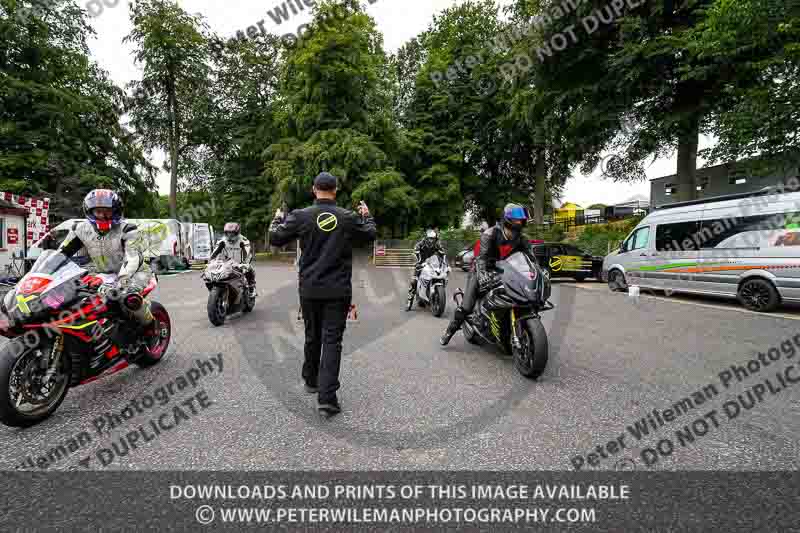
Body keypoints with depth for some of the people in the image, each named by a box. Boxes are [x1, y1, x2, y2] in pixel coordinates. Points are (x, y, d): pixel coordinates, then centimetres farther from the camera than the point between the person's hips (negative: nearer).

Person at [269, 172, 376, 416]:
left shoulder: (300, 216, -5)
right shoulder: (349, 217, -3)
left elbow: (274, 239, 2)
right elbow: (371, 234, 12)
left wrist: (277, 219, 21)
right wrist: (366, 215, 30)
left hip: (309, 290, 1)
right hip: (338, 290, -1)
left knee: (312, 336, 18)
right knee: (332, 340, 1)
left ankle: (311, 381, 36)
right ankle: (326, 397, -4)